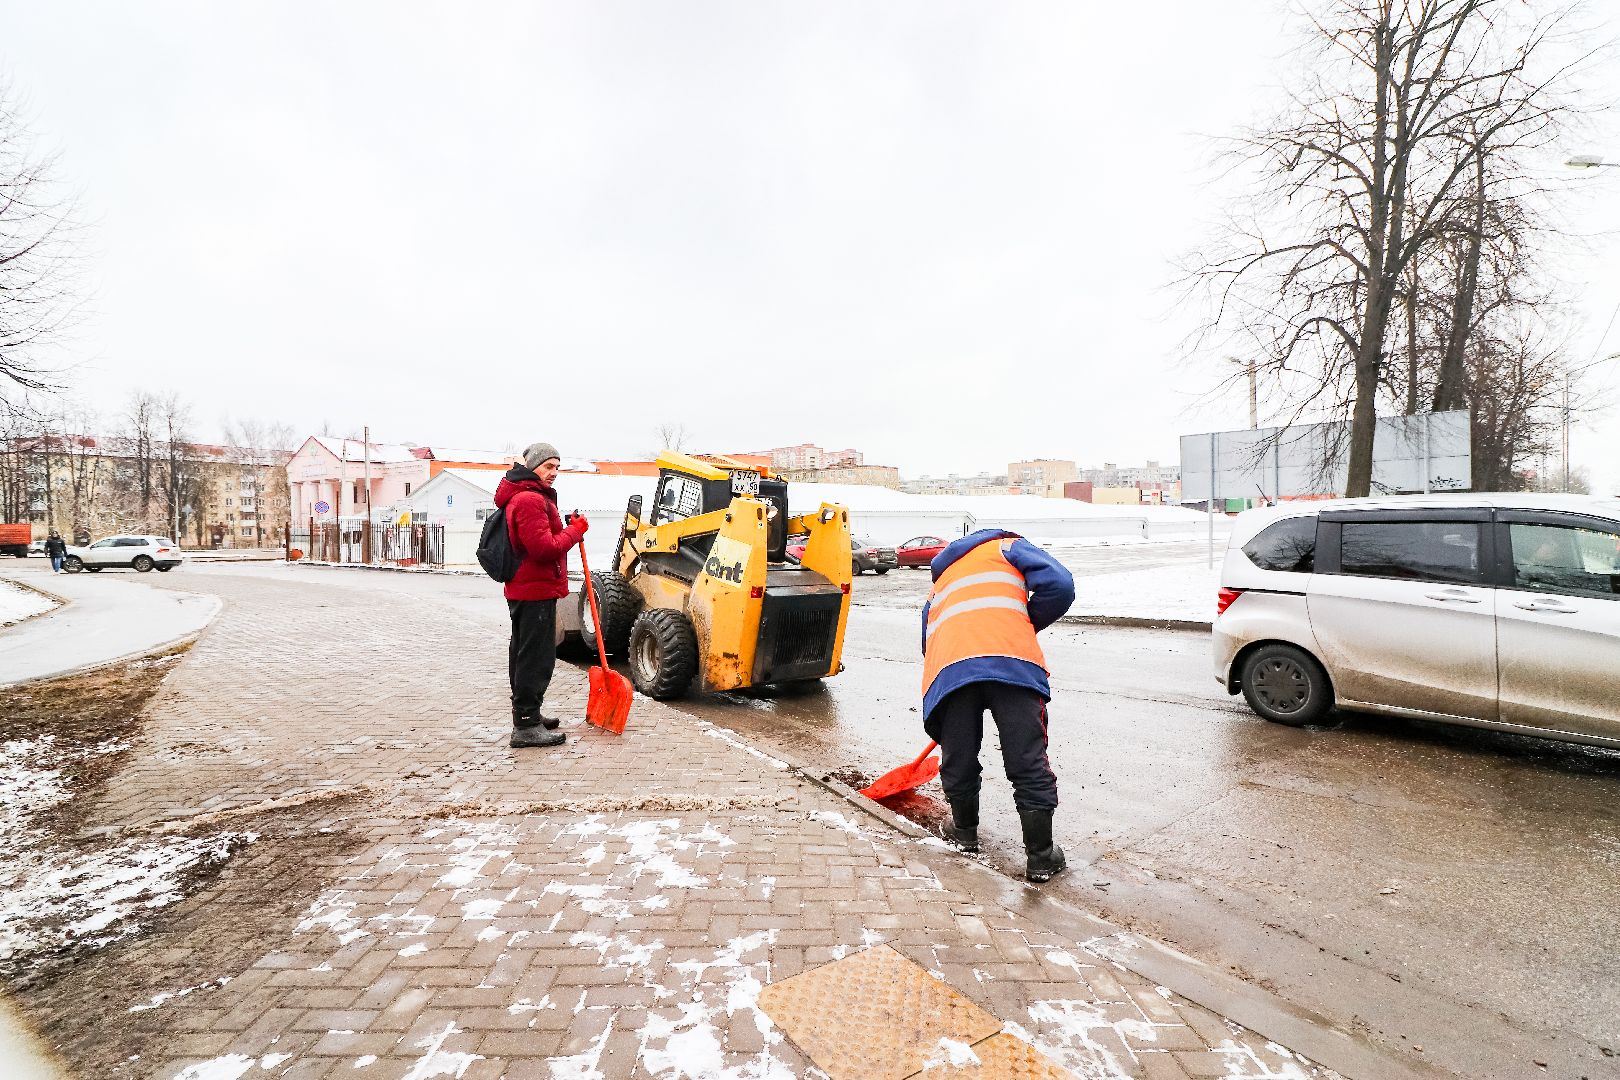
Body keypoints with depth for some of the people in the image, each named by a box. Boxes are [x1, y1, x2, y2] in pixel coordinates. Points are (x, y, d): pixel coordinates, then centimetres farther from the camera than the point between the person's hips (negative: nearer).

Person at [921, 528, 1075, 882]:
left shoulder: (938, 587, 40)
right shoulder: (1008, 546, 27)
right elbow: (1059, 586, 8)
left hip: (949, 669, 4)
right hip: (1012, 660, -3)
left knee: (958, 760, 21)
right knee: (1029, 764, 9)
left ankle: (965, 831, 42)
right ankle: (1041, 857, 20)